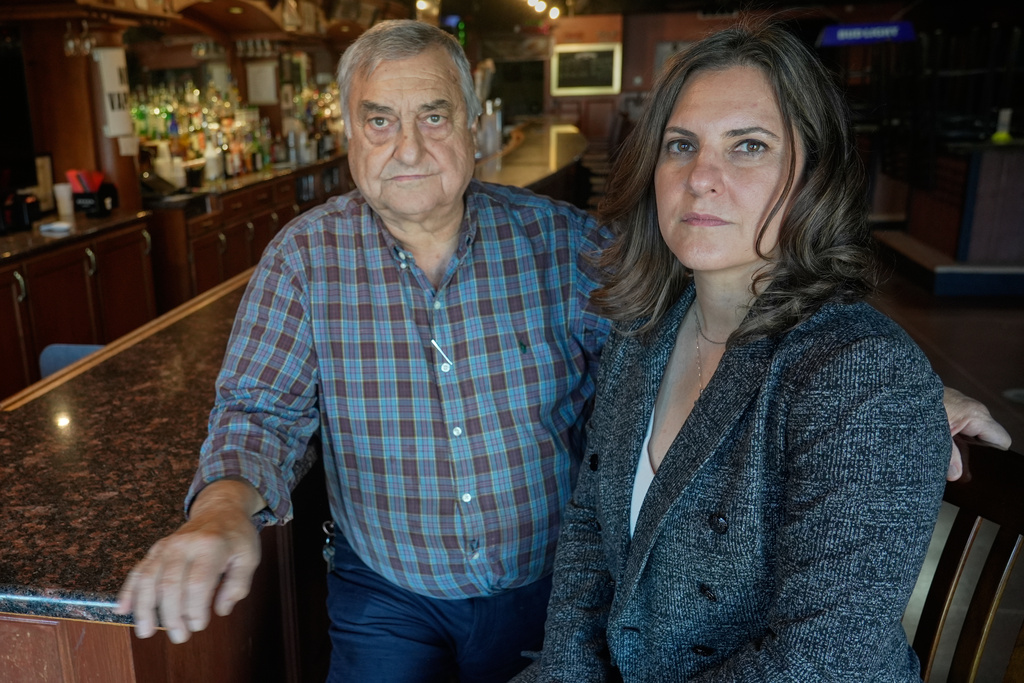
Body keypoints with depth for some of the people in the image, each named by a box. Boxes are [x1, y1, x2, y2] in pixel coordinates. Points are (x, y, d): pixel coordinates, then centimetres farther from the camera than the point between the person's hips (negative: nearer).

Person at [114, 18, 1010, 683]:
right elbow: (260, 410, -10)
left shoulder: (557, 240, -10)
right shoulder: (307, 256, -9)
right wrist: (225, 506, -33)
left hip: (550, 588, 1)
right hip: (388, 599, 0)